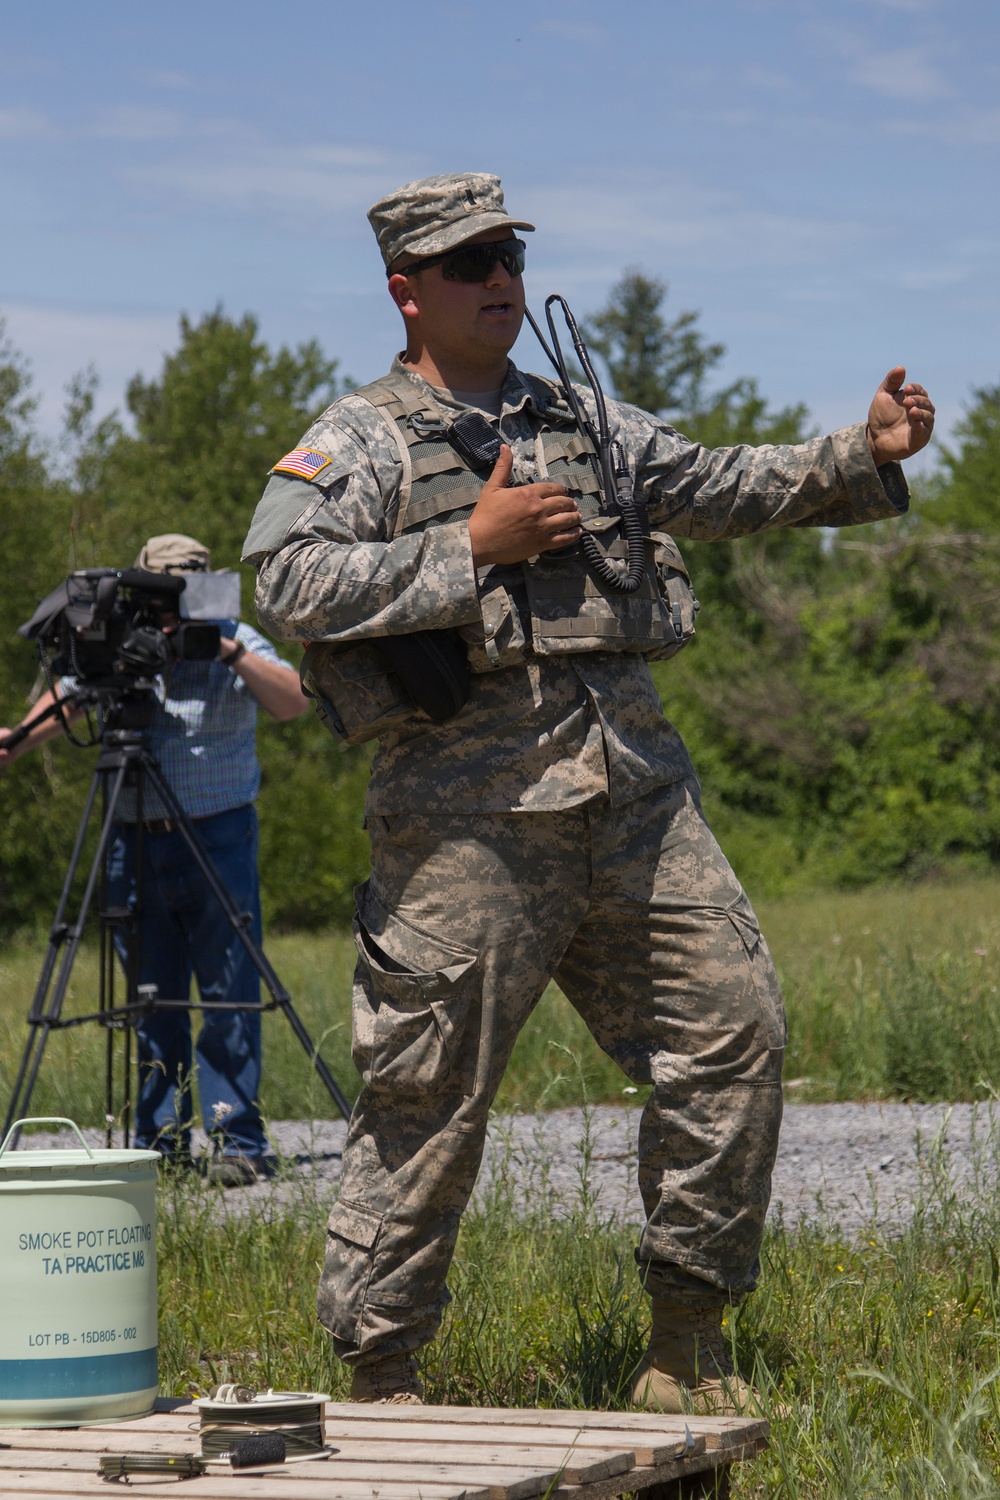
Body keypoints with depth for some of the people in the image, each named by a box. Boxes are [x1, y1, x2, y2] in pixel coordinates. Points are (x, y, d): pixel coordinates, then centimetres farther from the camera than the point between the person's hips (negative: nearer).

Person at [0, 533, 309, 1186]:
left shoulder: (234, 642, -3)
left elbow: (296, 702, -17)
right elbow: (66, 698, 23)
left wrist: (233, 655, -26)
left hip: (218, 835, -3)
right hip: (135, 842, 3)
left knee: (230, 994, -5)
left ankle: (236, 1142, -3)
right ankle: (159, 1141, 13)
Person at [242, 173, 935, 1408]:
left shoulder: (584, 422, 21)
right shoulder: (362, 439, 2)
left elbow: (722, 488, 24)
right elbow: (289, 583, -12)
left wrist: (863, 457, 10)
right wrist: (472, 547, -13)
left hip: (634, 785, 6)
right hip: (470, 805, -6)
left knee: (733, 1027, 1)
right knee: (431, 1095, -4)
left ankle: (686, 1350, 12)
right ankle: (377, 1375, 8)